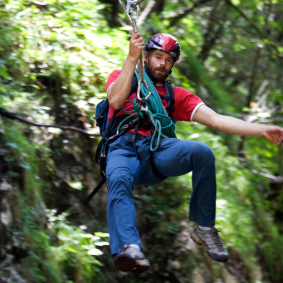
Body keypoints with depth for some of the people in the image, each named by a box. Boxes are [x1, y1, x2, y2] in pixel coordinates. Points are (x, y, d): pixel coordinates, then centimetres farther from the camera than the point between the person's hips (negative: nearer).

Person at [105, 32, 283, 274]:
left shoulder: (177, 96, 25)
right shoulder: (121, 76, 22)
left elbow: (215, 119, 11)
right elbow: (116, 101, -1)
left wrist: (263, 130, -3)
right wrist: (132, 58, -5)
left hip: (158, 150, 2)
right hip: (123, 149, -2)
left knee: (202, 152, -30)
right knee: (118, 180, -38)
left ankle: (204, 229, -17)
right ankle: (130, 250, -61)